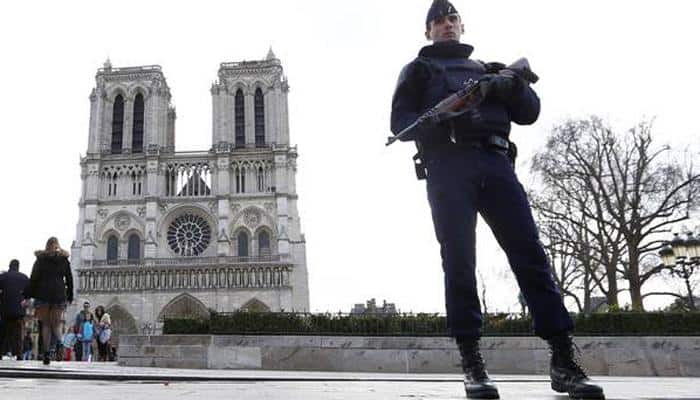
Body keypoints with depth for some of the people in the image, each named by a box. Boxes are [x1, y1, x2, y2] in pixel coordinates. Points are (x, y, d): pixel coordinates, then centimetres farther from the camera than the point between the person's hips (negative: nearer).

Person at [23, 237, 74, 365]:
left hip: (43, 294, -1)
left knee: (45, 324, 4)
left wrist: (27, 296, 2)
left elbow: (33, 278, 1)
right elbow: (69, 279, 10)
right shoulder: (64, 260, 10)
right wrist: (70, 297, 16)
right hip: (59, 295, 1)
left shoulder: (41, 259, 6)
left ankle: (47, 353, -3)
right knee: (56, 324, 7)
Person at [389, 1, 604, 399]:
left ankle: (564, 358, -13)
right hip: (448, 166, -2)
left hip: (495, 162, 2)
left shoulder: (487, 69, 31)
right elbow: (401, 121, 8)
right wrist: (441, 120, -13)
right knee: (459, 261, -11)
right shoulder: (419, 69, 23)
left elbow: (530, 112, 21)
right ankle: (472, 360, -9)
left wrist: (511, 85, -1)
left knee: (530, 253, -11)